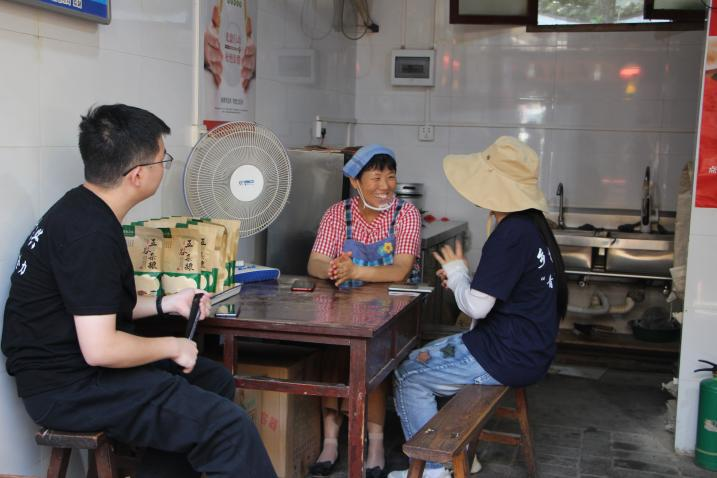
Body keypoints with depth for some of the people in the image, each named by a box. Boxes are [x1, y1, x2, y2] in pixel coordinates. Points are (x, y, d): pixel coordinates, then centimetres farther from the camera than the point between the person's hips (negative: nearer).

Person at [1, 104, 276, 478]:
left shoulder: (81, 209, 8)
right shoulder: (90, 234, -24)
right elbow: (100, 349, -27)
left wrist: (165, 304, 12)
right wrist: (172, 346, -12)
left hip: (75, 362, 11)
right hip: (66, 388, -11)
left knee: (216, 380, 18)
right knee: (229, 427, -20)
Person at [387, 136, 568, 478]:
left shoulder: (511, 234, -24)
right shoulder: (529, 223, 7)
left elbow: (476, 306, -21)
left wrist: (456, 271, -3)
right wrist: (461, 277, 3)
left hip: (508, 357, -10)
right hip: (524, 346, 10)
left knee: (407, 377, 0)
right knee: (421, 359, 19)